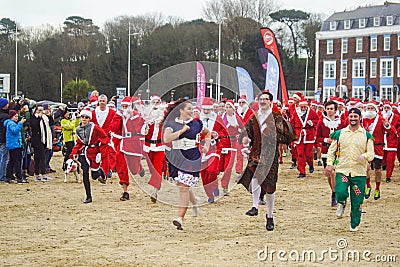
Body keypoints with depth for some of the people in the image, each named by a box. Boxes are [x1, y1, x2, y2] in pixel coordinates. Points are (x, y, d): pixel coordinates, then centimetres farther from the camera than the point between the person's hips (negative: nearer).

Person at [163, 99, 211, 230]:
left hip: (192, 158, -1)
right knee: (182, 186, 10)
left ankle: (180, 217, -12)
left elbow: (208, 133, 25)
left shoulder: (196, 123, 6)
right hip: (176, 158, 2)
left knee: (184, 186, -10)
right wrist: (182, 130, -17)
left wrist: (207, 147, 11)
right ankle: (195, 201, 43)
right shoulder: (172, 124, 0)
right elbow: (166, 139, -17)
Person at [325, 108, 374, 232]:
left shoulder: (366, 135, 4)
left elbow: (371, 154, 2)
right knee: (341, 193, -22)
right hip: (342, 170, 0)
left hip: (359, 172, 0)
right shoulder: (339, 134, 5)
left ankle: (354, 224, 23)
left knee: (357, 200, 3)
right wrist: (329, 164, -4)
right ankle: (342, 203, 15)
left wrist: (364, 156, -20)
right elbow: (332, 150, 10)